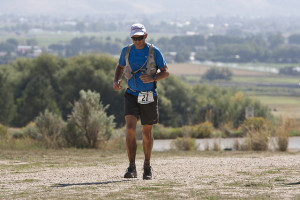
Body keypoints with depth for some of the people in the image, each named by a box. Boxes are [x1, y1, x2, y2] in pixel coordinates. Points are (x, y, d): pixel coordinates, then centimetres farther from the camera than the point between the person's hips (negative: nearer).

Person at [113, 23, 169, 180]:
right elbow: (120, 67, 19)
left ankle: (147, 167, 25)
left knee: (147, 133, 8)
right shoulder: (126, 51, 2)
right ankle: (132, 168, -18)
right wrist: (116, 80, -1)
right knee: (130, 129, -16)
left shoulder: (154, 52, -6)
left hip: (149, 97, -1)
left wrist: (152, 78, -21)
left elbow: (166, 72, -2)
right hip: (132, 95, 1)